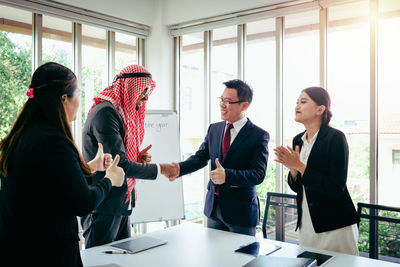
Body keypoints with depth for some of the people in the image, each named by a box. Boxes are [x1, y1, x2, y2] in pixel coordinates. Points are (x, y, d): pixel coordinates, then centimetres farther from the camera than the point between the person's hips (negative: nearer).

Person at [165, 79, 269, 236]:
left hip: (240, 210, -5)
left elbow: (258, 174, -17)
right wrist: (180, 168, -18)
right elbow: (200, 157, 2)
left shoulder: (259, 135, -11)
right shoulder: (214, 129, 7)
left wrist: (227, 175, -32)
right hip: (213, 206, 5)